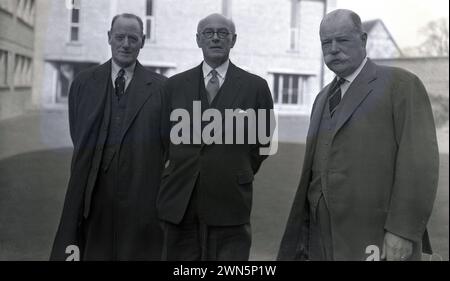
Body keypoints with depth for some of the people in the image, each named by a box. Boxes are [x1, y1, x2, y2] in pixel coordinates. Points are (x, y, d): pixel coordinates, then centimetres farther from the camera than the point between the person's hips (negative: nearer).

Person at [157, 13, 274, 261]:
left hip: (229, 202, -2)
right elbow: (165, 137, 15)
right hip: (179, 201, 2)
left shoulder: (256, 86, 3)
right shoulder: (175, 85, 9)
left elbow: (263, 141, 10)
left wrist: (239, 176, 7)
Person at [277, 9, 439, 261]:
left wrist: (402, 231, -18)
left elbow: (419, 162, -12)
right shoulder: (324, 98, 16)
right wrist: (305, 231, 10)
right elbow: (314, 170, 14)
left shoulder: (401, 84, -5)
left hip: (377, 239, -6)